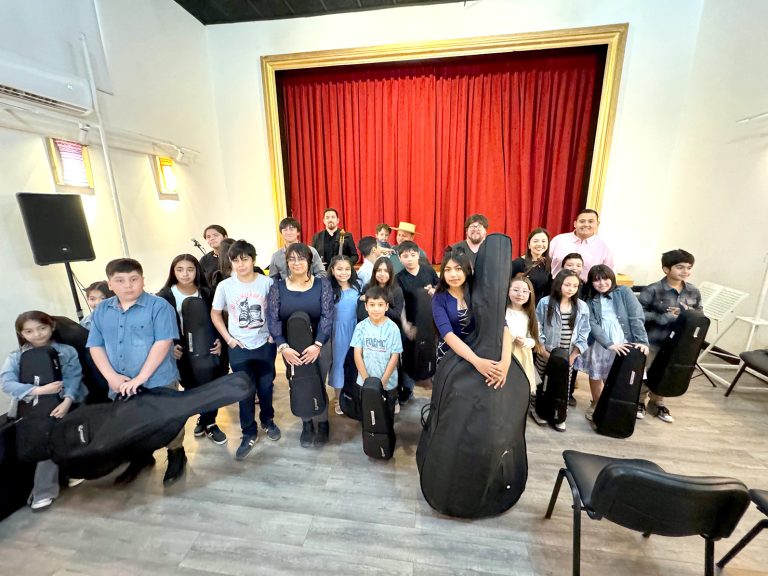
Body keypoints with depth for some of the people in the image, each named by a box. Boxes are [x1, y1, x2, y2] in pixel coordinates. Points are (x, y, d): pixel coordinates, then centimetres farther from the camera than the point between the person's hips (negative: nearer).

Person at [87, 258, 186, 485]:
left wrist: (140, 378, -19)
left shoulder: (158, 306, -13)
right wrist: (112, 377, -8)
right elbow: (95, 346, 5)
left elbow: (163, 343, -18)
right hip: (120, 386, 5)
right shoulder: (101, 310, 5)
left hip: (158, 382, -5)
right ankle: (141, 456, 46)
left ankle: (176, 455, 34)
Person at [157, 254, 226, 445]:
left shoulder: (206, 293, -1)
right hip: (183, 352, -1)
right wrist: (170, 347, -14)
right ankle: (206, 422, 34)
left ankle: (207, 422, 30)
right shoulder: (164, 296, -7)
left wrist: (219, 340, -10)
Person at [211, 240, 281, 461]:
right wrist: (228, 338, -3)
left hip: (265, 344, 0)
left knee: (266, 387, 14)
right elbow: (215, 314, 5)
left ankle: (268, 421, 40)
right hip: (239, 348, 0)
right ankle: (249, 433, 30)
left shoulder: (267, 282, -10)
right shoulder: (224, 286, -8)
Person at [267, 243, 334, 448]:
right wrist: (283, 347, -20)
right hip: (290, 348, 2)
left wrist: (317, 345, -21)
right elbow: (273, 320, -8)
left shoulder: (322, 284, -6)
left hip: (319, 345, -1)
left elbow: (327, 316, -11)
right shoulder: (277, 288, -2)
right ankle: (307, 424, 34)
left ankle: (322, 424, 30)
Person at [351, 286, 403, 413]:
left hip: (388, 383, -1)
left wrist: (383, 381, -10)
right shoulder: (361, 327, -8)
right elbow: (357, 354, -7)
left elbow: (395, 357, -9)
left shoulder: (393, 328, -12)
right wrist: (367, 379, -10)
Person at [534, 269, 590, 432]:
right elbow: (537, 329, -6)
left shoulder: (582, 307, 0)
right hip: (546, 354, -2)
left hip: (569, 355, 2)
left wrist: (574, 355, -6)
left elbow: (583, 334, 2)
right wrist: (544, 351, -10)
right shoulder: (545, 303, -7)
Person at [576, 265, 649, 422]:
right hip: (599, 343, 2)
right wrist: (609, 344, -20)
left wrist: (642, 341, -17)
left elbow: (637, 318, -6)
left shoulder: (624, 292, 1)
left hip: (623, 342, -1)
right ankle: (595, 405, 32)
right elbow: (592, 325, -8)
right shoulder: (589, 299, 3)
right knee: (595, 375, 11)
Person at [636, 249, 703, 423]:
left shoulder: (694, 292, 2)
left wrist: (687, 313, -9)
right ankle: (639, 402, 27)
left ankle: (657, 404, 36)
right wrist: (664, 317, -21)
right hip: (652, 340, -5)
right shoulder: (652, 290, -16)